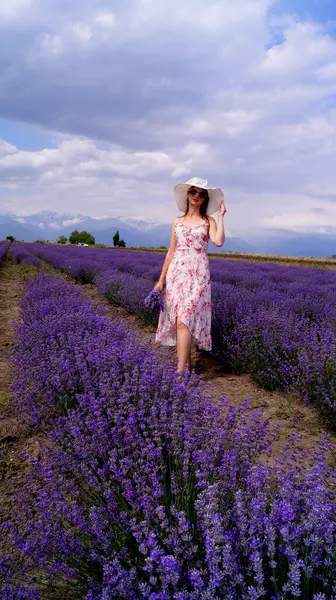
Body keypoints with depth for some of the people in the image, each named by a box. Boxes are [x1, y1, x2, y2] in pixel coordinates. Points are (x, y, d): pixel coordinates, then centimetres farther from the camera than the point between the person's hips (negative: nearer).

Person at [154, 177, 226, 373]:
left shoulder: (208, 221, 5)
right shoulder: (177, 222, 13)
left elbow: (219, 241, -15)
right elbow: (171, 251, 14)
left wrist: (221, 216, -5)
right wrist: (161, 279, 11)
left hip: (198, 274, -4)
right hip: (177, 273, 4)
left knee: (184, 320, -14)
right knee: (182, 321, 4)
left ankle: (180, 371, -14)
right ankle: (187, 365, 18)